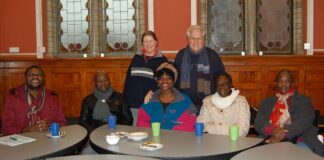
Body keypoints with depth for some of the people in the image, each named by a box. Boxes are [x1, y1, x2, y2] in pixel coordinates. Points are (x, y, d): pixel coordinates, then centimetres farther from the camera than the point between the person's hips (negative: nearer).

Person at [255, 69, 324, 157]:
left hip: (296, 142, -1)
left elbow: (305, 122, -5)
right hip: (271, 141, 2)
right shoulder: (266, 102, 19)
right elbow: (258, 123, 6)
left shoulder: (303, 101, 13)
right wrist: (272, 130, -17)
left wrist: (283, 135, -20)